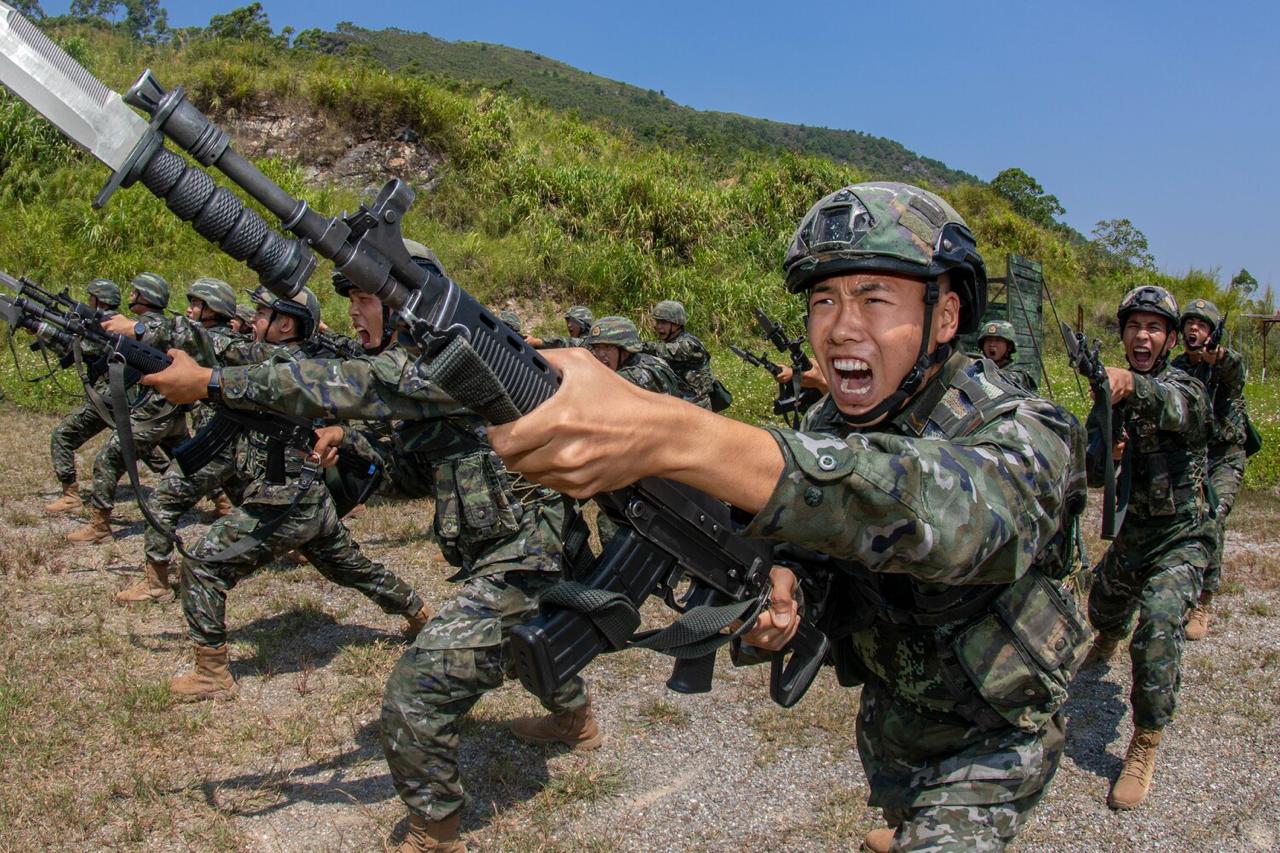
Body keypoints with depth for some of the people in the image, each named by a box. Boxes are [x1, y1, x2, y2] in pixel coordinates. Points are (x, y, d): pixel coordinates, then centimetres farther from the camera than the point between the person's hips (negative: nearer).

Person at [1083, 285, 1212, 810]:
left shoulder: (1185, 387, -16)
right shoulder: (1108, 393, 0)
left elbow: (1183, 411, -43)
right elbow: (1092, 473, -6)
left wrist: (1133, 385, -64)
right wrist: (1104, 454, -31)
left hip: (1183, 535, -6)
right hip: (1133, 530, 6)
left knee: (1159, 624, -26)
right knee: (1104, 607, 27)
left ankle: (1146, 745, -12)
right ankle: (1106, 644, 65)